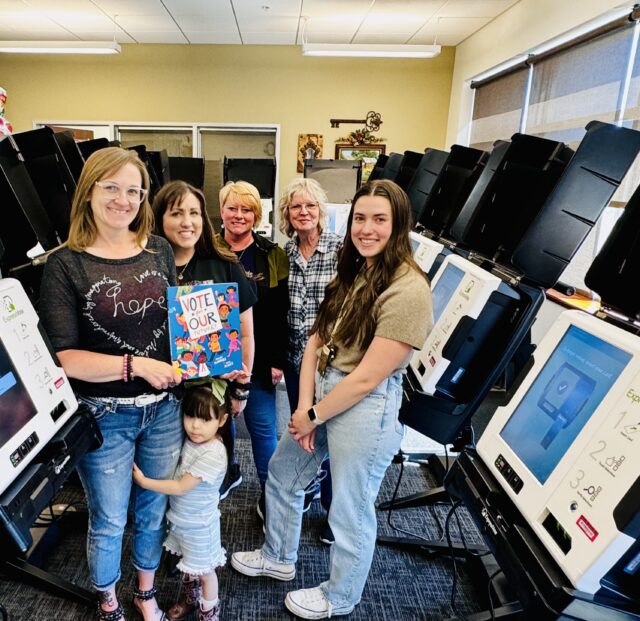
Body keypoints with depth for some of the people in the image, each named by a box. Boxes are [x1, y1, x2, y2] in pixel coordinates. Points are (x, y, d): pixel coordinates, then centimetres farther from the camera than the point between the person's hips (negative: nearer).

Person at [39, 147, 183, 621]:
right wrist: (135, 365, -23)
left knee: (154, 511, 21)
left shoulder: (159, 250, 1)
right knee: (109, 523, 17)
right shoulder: (65, 264, -10)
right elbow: (63, 356, -14)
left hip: (164, 408, 4)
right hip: (104, 417, -3)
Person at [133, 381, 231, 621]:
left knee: (203, 571, 16)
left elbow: (180, 487, -27)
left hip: (199, 526, -7)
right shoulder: (191, 437, -12)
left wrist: (144, 482, -19)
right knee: (188, 564, 29)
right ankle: (188, 599, 53)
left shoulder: (213, 454, -34)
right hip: (180, 518, 7)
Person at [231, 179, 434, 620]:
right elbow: (317, 339, 4)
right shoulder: (351, 273, 7)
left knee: (350, 510, 12)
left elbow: (368, 377, -21)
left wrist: (314, 417, -10)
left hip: (367, 407, -9)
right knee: (282, 475, 24)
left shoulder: (408, 290, -21)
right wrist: (304, 405, -6)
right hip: (322, 390, 9)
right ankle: (279, 557, 52)